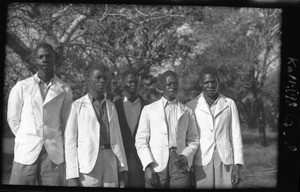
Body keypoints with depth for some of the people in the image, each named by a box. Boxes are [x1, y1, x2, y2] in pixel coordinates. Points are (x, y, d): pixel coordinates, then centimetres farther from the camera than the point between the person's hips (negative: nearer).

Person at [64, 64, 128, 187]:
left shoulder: (111, 107, 17)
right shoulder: (77, 106, 3)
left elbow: (117, 139, 15)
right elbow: (70, 141, -2)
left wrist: (123, 169, 5)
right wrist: (71, 176, -10)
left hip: (110, 168, 4)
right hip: (87, 168, -4)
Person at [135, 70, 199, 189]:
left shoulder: (187, 112, 16)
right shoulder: (149, 109, 11)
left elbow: (193, 140, 14)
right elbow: (141, 141, 5)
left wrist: (185, 156, -6)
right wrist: (148, 166, -7)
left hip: (180, 165, 1)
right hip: (156, 165, -1)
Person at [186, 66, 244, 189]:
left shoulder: (229, 104, 8)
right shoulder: (191, 106, 5)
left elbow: (236, 137, 6)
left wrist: (238, 167, -1)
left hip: (225, 163, 1)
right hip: (202, 164, -1)